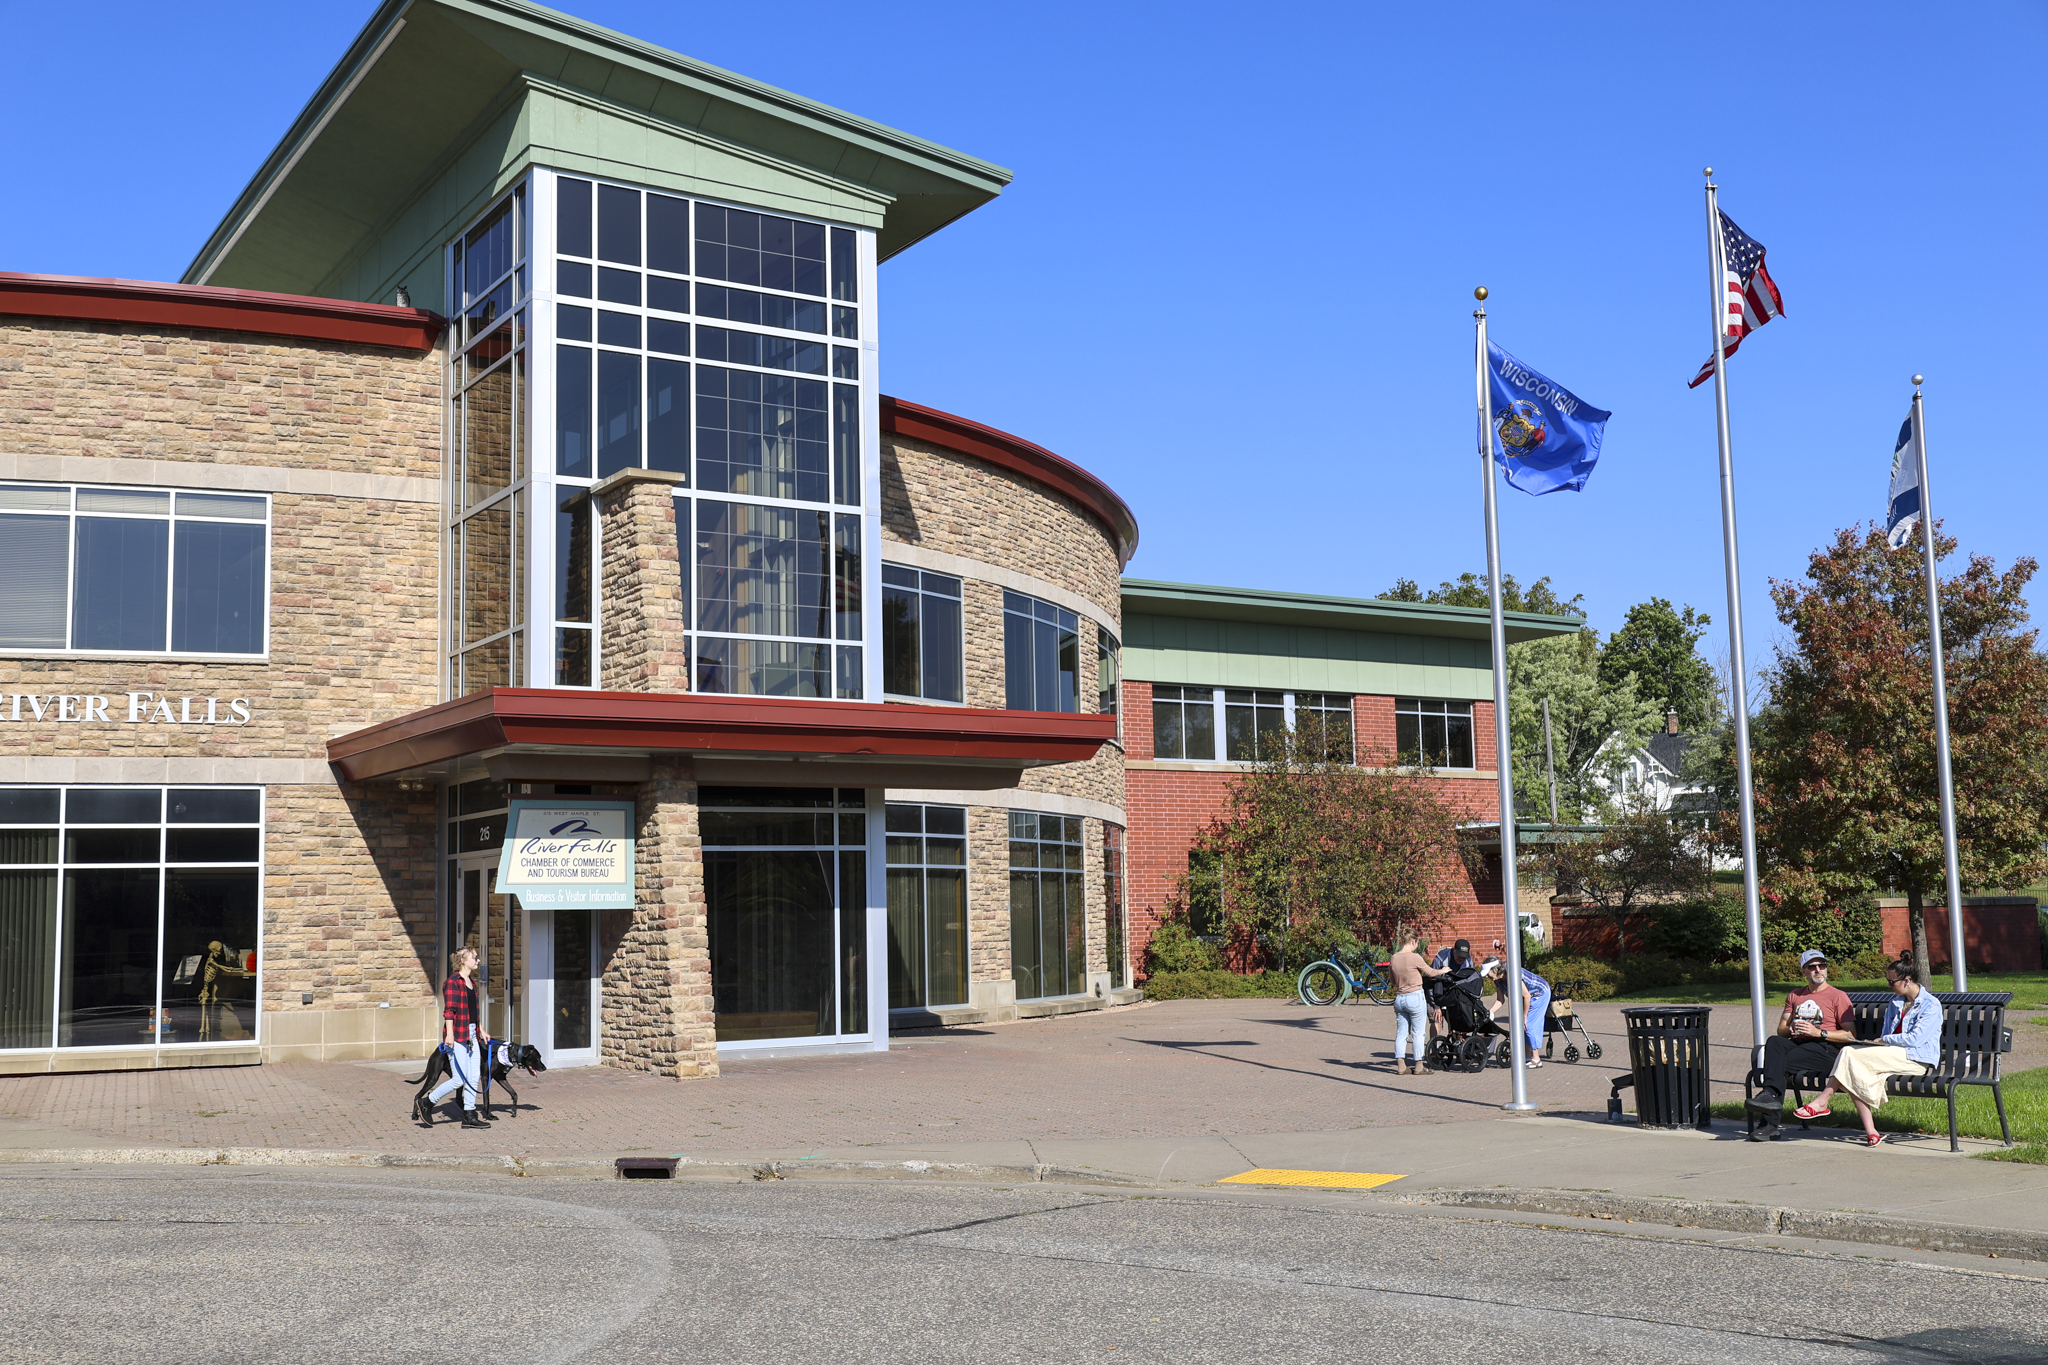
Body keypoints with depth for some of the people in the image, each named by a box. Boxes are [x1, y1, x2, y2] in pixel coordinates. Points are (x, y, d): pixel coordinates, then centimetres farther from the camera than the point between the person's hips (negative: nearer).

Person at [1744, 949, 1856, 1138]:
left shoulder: (1838, 996, 7)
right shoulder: (1795, 996, 25)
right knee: (1774, 1041, -32)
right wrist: (1791, 1029, -3)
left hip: (1826, 1049, -4)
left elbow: (1851, 1035, -1)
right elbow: (1781, 1030, 21)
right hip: (1798, 1044, 4)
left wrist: (1819, 1032, -12)